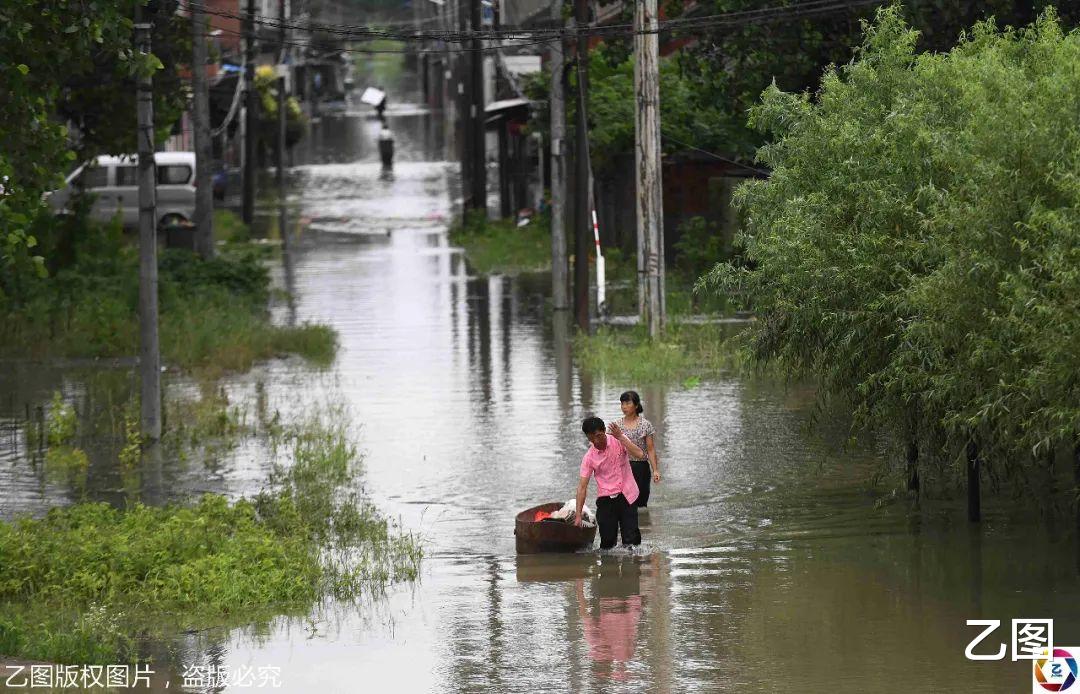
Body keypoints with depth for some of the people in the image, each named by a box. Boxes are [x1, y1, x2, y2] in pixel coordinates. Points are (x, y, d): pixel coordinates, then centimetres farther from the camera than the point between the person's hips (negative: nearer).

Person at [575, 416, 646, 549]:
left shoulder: (618, 441, -4)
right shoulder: (589, 457, -5)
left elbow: (640, 454, -19)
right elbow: (582, 486, -5)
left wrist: (620, 437, -21)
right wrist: (578, 515, -10)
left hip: (626, 497, -1)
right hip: (606, 499, 1)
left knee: (631, 540, -7)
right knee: (607, 541, -2)